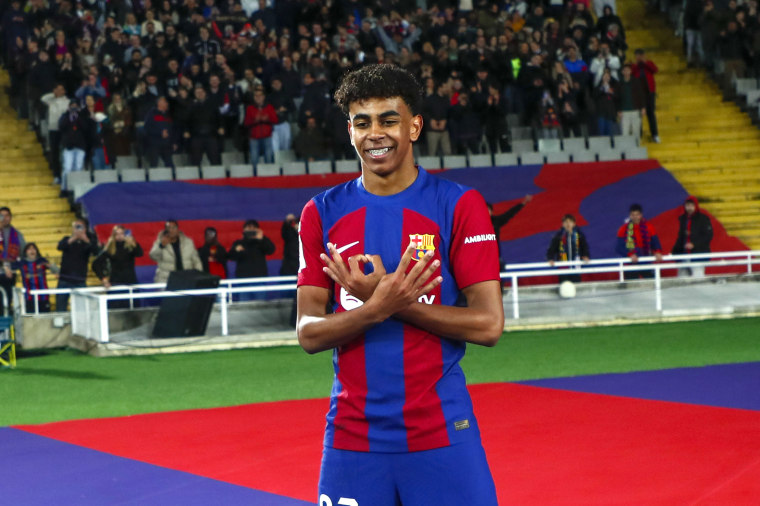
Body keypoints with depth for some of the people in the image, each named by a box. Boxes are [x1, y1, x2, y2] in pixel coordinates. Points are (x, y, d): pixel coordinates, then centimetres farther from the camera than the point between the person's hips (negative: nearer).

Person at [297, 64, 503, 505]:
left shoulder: (459, 206, -2)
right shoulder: (322, 214, 5)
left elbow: (489, 325, -8)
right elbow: (309, 333, 0)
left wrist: (391, 300, -14)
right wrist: (379, 307, -18)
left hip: (442, 434, -2)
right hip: (353, 434, 2)